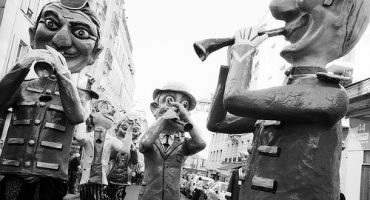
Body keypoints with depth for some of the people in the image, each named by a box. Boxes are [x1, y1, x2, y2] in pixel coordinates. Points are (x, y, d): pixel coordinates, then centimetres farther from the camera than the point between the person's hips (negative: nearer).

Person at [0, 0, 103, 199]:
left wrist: (63, 74, -26)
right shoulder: (22, 88, 8)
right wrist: (21, 66, -18)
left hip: (49, 180, -1)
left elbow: (77, 118, -17)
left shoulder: (72, 93, 4)